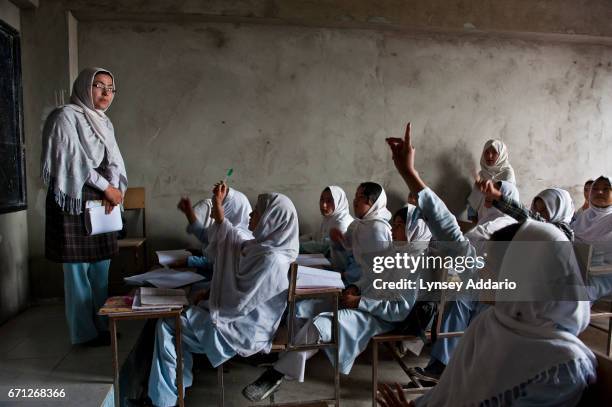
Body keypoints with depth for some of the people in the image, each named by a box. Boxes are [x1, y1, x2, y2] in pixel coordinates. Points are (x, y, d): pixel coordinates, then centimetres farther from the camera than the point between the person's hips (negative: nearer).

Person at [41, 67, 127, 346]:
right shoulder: (65, 117, -7)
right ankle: (84, 332, 10)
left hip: (102, 203, 8)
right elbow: (74, 161, -15)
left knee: (101, 268, 11)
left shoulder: (104, 122, 16)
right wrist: (107, 187, -13)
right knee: (78, 269, -1)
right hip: (74, 202, -7)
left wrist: (113, 188, -11)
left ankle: (100, 326, 22)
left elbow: (114, 159, 7)